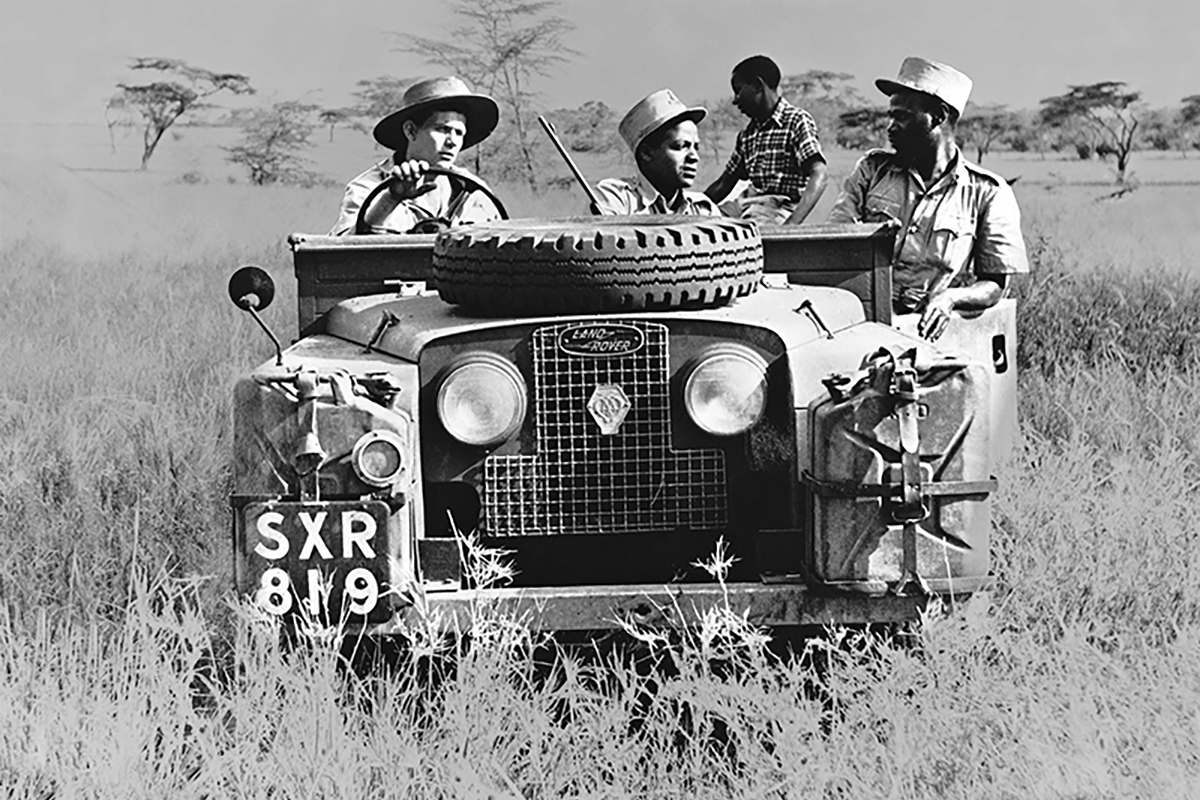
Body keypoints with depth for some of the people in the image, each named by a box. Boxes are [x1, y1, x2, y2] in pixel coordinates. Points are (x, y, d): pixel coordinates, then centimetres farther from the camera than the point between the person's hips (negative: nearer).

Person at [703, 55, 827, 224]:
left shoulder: (797, 121, -2)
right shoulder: (747, 134, 20)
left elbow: (818, 177, -14)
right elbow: (724, 184, 26)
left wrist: (791, 224, -28)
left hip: (780, 208, -7)